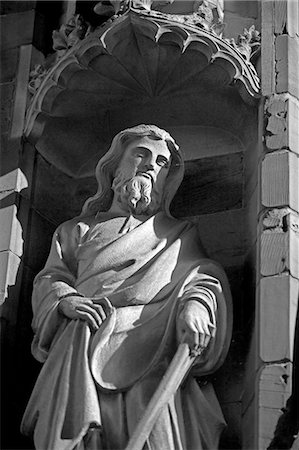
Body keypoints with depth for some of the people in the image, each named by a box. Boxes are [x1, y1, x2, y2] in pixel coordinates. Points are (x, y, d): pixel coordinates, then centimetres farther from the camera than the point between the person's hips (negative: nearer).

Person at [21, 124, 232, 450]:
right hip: (85, 338, 1)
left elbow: (206, 277, 11)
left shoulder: (178, 234, 28)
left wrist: (196, 304, -15)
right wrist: (66, 300, -6)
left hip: (153, 342, -1)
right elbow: (49, 279, 19)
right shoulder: (77, 231, 31)